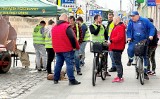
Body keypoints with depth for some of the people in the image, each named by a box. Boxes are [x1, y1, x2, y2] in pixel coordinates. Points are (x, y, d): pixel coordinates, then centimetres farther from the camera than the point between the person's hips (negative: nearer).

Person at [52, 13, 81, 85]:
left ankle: (55, 79, 19)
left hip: (57, 49, 7)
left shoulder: (54, 27, 12)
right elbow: (72, 38, -17)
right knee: (69, 64, -4)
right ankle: (72, 80, -4)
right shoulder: (67, 27, -13)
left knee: (58, 64, 15)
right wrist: (76, 47, -6)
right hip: (67, 49, -7)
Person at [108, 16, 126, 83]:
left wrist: (111, 41, -25)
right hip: (117, 47, 11)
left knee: (117, 62, -8)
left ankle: (120, 77, -6)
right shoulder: (117, 27, 19)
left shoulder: (119, 27, -16)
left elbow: (119, 37, -27)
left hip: (117, 48, -11)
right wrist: (111, 41, 15)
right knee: (118, 62, 16)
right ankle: (120, 76, 23)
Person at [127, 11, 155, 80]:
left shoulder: (145, 21, -4)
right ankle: (130, 59, 5)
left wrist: (151, 35, -18)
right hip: (134, 41, 0)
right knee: (130, 49, -30)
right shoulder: (131, 22, 3)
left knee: (146, 57, 3)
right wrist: (129, 37, -9)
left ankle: (145, 72, 14)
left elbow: (152, 27, -4)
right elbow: (128, 31, 10)